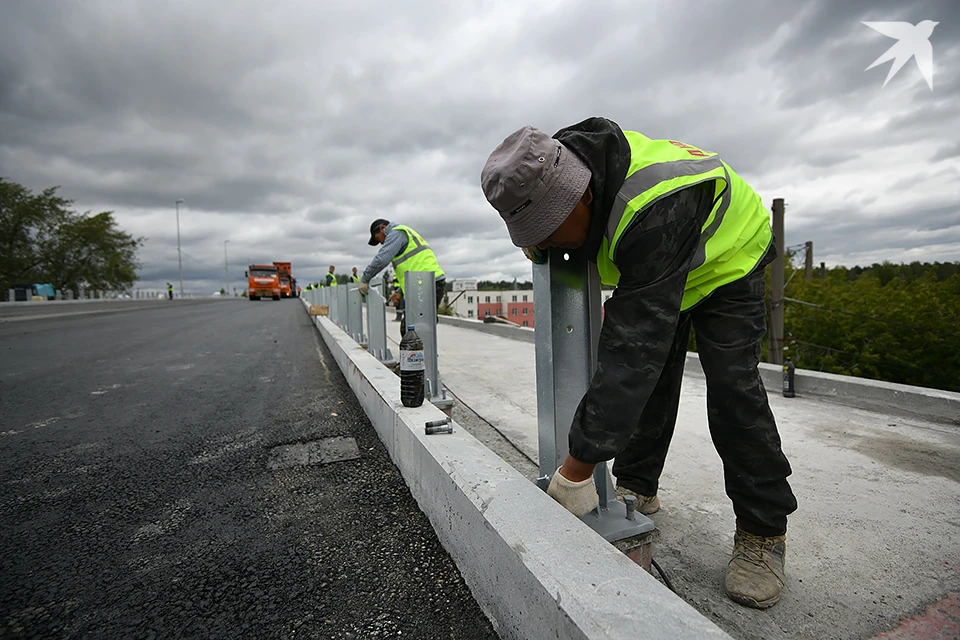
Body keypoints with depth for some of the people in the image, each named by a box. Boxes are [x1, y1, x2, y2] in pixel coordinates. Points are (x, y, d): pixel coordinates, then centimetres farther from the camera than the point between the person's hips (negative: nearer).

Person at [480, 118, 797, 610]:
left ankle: (764, 532, -1)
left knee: (731, 386, -17)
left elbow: (632, 346, -49)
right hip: (647, 269, 7)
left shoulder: (654, 212, -46)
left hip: (726, 261, -6)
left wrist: (577, 468, -45)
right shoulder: (560, 160, -23)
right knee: (649, 375, 2)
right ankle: (637, 487, 16)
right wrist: (544, 245, -21)